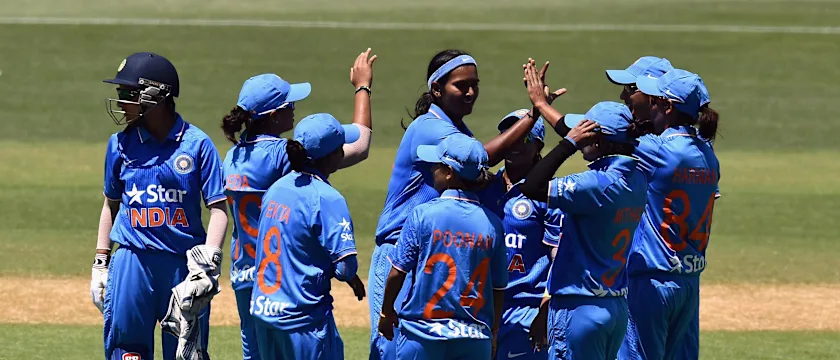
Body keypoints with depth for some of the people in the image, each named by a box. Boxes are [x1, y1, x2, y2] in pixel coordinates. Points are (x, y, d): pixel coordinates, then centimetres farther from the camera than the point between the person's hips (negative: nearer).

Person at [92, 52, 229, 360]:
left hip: (184, 263, -2)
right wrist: (100, 263, 11)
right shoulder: (121, 144, 5)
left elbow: (218, 207, -3)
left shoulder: (196, 143, -3)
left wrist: (210, 257, -17)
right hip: (132, 262, 2)